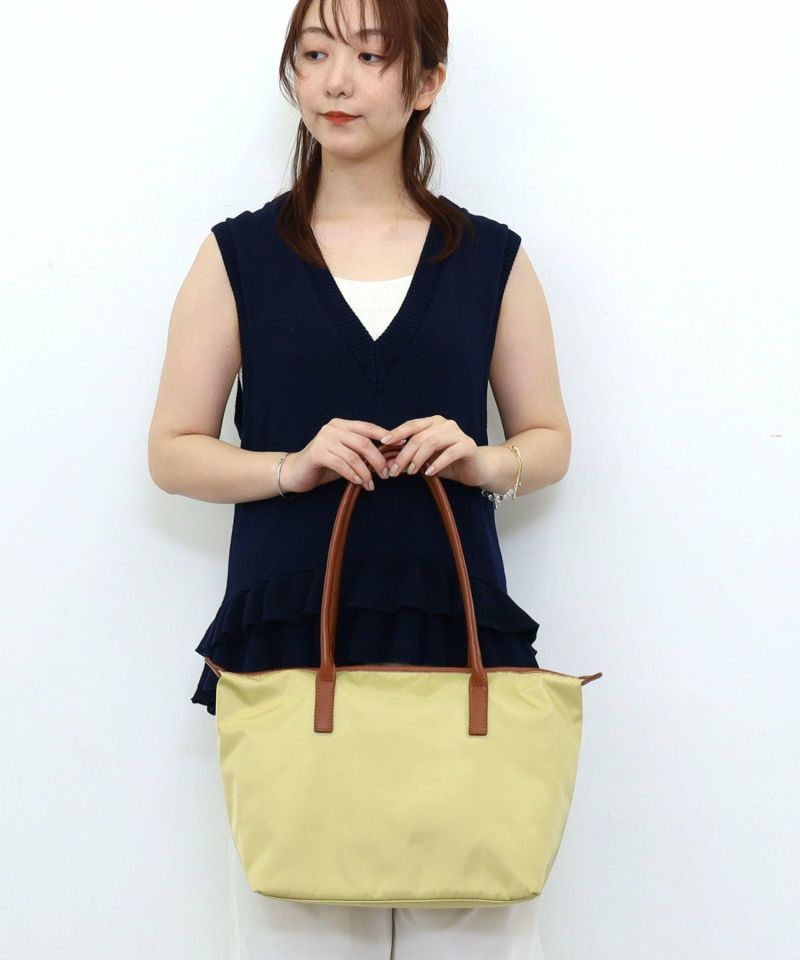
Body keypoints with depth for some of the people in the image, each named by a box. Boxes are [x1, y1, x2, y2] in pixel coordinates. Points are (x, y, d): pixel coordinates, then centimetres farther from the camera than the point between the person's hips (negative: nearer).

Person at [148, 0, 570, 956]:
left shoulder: (491, 260, 9)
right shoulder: (237, 257, 6)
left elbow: (550, 439, 15)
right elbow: (171, 450, 7)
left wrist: (483, 463, -7)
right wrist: (290, 466, -11)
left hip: (458, 628, 1)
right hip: (285, 633, 0)